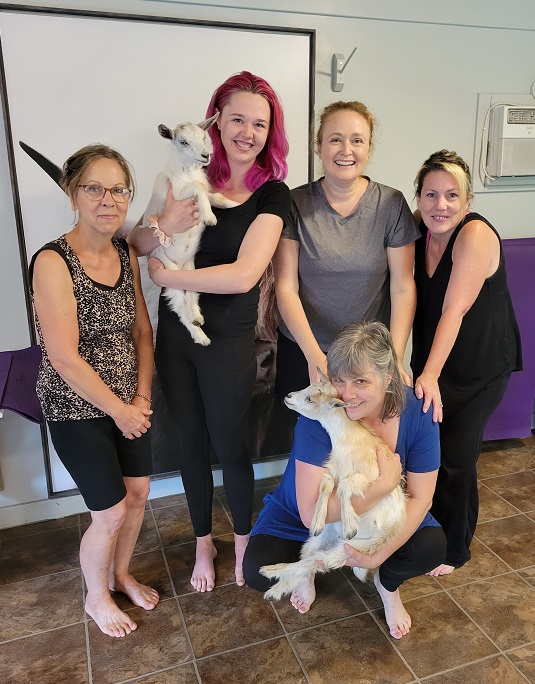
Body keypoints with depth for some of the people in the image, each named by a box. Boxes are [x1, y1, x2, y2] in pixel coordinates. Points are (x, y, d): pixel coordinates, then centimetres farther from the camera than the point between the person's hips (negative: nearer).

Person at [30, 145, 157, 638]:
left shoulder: (126, 254, 1)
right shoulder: (53, 262, -20)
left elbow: (141, 330, 4)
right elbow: (64, 359, -22)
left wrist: (142, 396, -4)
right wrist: (119, 410, -14)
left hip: (129, 402, 6)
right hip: (77, 411, -6)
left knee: (138, 493, 16)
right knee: (112, 512, 4)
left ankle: (121, 574, 45)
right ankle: (97, 597, 36)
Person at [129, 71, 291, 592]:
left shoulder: (272, 193, -10)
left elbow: (243, 275, -22)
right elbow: (137, 243, 2)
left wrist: (166, 275, -14)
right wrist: (165, 227, -20)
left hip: (229, 343, -3)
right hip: (173, 335, 4)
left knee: (229, 445, 11)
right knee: (191, 442, 17)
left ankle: (242, 540, 40)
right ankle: (203, 543, 40)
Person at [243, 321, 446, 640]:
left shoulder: (418, 413, -24)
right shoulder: (319, 415, -33)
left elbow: (420, 498, -17)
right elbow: (312, 513, -35)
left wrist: (379, 555, -25)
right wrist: (385, 483, -40)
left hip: (385, 518, 2)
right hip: (303, 517, -2)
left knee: (433, 548, -23)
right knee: (258, 571, -23)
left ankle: (387, 583, 13)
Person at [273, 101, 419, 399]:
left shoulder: (392, 204, -6)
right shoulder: (295, 204, -7)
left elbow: (403, 288, -7)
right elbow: (286, 288, -10)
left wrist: (395, 358, -18)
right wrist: (314, 355, -21)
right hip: (301, 350, 0)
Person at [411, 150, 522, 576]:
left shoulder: (476, 236, -22)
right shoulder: (419, 230, -3)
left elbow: (454, 310, -29)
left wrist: (431, 375, -34)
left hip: (481, 367, -5)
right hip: (432, 361, 6)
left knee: (455, 458, -1)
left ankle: (454, 549, 25)